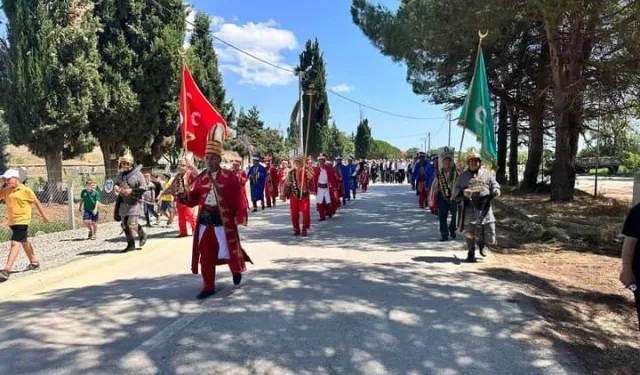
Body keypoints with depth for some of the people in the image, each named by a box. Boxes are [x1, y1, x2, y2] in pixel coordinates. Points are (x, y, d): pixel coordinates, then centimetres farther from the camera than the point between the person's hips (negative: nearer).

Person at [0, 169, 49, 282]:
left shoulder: (25, 190, -8)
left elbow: (36, 202, -1)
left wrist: (43, 215, 4)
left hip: (22, 221, -8)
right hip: (12, 221, 8)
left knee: (15, 243, -16)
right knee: (24, 242, 22)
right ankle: (34, 262, 39)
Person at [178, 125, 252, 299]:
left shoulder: (229, 176, -5)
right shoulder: (200, 178, 7)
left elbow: (238, 198, -7)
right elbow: (193, 200, 7)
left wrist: (241, 215, -14)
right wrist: (184, 196, -12)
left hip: (224, 219, -4)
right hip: (205, 220, 4)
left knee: (229, 249, 8)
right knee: (206, 254, 7)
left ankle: (236, 269, 41)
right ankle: (208, 286, 19)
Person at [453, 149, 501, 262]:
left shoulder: (487, 174, 12)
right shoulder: (463, 176, 10)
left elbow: (495, 185, 11)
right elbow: (455, 192, 6)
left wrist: (495, 191, -13)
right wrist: (463, 192, -16)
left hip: (484, 207, 1)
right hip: (469, 207, -1)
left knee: (489, 229, -2)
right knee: (469, 231, -4)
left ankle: (481, 245, 29)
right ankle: (471, 253, 14)